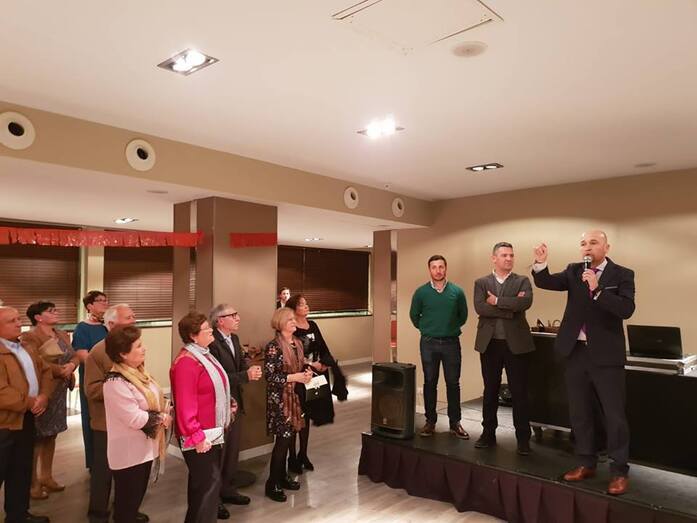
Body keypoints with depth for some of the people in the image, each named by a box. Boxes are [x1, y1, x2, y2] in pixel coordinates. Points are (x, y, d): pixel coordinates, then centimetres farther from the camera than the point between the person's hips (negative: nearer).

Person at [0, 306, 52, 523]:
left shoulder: (25, 348, 10)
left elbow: (45, 371, 11)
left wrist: (44, 396, -6)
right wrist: (30, 402, -16)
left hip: (27, 418, 9)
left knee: (21, 471, 20)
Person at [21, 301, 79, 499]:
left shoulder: (63, 335, 13)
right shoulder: (29, 337, -11)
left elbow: (75, 356, 9)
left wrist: (71, 366, -13)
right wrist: (60, 370, -17)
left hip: (60, 390, 8)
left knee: (51, 434, 16)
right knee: (37, 436, 0)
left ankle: (46, 477, 28)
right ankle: (33, 483, 12)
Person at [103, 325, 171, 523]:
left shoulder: (137, 372, 4)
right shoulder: (116, 382, -25)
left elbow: (153, 401, 13)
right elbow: (136, 418, -27)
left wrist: (164, 412, -7)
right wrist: (162, 418, -12)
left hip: (144, 449, 8)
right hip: (129, 453, -8)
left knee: (136, 499, 22)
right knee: (126, 503, 9)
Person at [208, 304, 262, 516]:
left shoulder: (234, 339, 7)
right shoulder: (212, 343, -23)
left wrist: (252, 369, -11)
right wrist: (246, 376, -28)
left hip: (235, 403, 9)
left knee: (233, 449, 20)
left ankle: (228, 490, 37)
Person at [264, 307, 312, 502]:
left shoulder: (297, 343, 7)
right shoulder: (273, 347, -16)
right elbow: (269, 376, -18)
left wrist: (307, 373, -2)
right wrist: (294, 377, -20)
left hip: (294, 396, 7)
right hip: (279, 398, -7)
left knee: (287, 437, 13)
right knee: (282, 439, -3)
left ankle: (282, 476, 28)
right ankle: (272, 484, 10)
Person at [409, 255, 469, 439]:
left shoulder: (457, 291, -1)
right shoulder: (421, 292, -2)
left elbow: (463, 315, 11)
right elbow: (414, 316, 11)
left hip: (451, 342, 0)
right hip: (428, 343, 0)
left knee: (453, 383, 5)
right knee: (430, 383, 7)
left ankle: (455, 423, 16)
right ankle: (430, 422, 18)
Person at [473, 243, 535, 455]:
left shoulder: (522, 281, 4)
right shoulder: (481, 283, 5)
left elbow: (526, 302, -17)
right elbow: (480, 308, -11)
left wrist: (497, 301, -13)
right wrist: (511, 308, -14)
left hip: (516, 343, -1)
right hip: (489, 344, 1)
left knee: (519, 392, 4)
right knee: (490, 391, 11)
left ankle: (523, 438, 16)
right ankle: (488, 433, 24)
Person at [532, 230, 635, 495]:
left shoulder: (622, 274, -4)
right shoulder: (573, 271, 6)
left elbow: (626, 310, -17)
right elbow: (546, 282, -8)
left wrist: (597, 289, -25)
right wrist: (540, 263, -26)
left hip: (606, 354, -4)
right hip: (576, 352, 4)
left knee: (614, 414, 4)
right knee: (579, 412, 14)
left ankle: (619, 471, 18)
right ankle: (586, 463, 28)